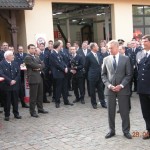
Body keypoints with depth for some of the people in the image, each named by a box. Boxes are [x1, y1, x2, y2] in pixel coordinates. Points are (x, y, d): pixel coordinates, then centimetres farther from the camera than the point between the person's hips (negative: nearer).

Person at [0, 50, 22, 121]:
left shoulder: (15, 64, 9)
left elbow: (18, 73, 6)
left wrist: (15, 80, -10)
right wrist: (10, 81, -19)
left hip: (15, 85, 4)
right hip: (6, 86, -4)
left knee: (15, 100, 11)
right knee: (7, 101, 4)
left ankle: (16, 114, 22)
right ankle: (7, 115, 14)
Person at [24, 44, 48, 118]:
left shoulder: (36, 57, 18)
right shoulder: (27, 58, -10)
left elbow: (42, 65, 10)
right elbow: (34, 65, -19)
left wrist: (39, 68, -10)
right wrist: (39, 65, 0)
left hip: (39, 78, 8)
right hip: (33, 79, -8)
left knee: (40, 94, 14)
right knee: (33, 96, -3)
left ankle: (40, 108, 26)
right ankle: (32, 112, 5)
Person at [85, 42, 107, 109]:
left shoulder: (99, 54, 5)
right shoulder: (88, 56, -11)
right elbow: (86, 67, -1)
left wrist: (101, 71, 9)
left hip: (100, 75, 5)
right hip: (93, 76, -5)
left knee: (101, 90, 10)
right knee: (92, 91, 7)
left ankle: (103, 103, 17)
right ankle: (94, 103, 20)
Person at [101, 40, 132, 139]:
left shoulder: (126, 59, 0)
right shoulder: (106, 59, 5)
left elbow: (129, 74, -1)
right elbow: (103, 74, 7)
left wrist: (121, 85, -12)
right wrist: (109, 85, -7)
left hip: (123, 89, -2)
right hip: (110, 89, 2)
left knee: (125, 111, 4)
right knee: (111, 112, 7)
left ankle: (126, 131, 17)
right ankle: (112, 131, 20)